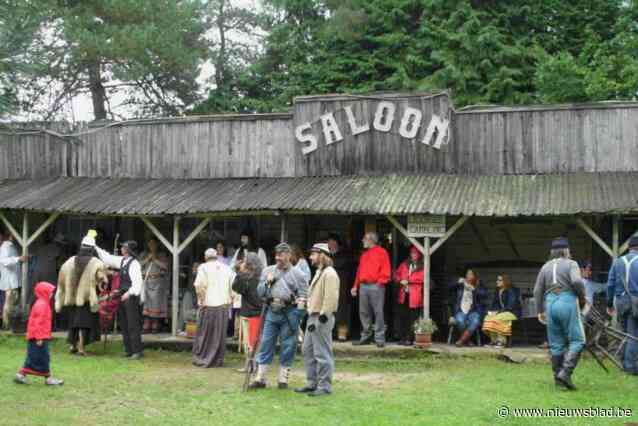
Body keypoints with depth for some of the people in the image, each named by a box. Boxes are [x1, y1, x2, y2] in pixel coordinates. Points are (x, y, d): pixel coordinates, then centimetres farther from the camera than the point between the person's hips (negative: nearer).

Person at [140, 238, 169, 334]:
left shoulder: (162, 255, 10)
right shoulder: (144, 255, 16)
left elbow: (165, 266, -4)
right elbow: (139, 265, 3)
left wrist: (155, 259, -7)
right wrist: (148, 259, -6)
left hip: (158, 282, -2)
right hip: (146, 282, 2)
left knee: (156, 303, -8)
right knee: (146, 303, -6)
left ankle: (156, 325, -5)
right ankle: (146, 326, -5)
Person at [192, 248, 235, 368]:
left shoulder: (204, 267, -3)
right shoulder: (227, 268, 9)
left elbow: (199, 285, -15)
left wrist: (201, 300, -5)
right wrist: (229, 299, 11)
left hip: (209, 305, -3)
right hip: (224, 305, 3)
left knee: (204, 333, 6)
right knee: (220, 333, 11)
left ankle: (201, 359, 9)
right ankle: (218, 360, 15)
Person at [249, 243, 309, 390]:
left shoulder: (297, 274, 2)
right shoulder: (267, 271, 14)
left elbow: (303, 296, -1)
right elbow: (259, 292, 14)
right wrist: (267, 282, -3)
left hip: (289, 313, -3)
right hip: (271, 312, 3)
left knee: (288, 346, 3)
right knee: (266, 344, 3)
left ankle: (283, 379, 14)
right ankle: (260, 379, 8)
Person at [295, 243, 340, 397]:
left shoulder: (329, 274, -14)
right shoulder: (319, 272, 18)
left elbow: (331, 299, -21)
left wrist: (321, 318, -22)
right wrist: (311, 317, 18)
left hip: (321, 319, -11)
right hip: (313, 316, 11)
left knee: (322, 354, -5)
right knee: (308, 351, 15)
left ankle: (325, 386, 1)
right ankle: (312, 383, 23)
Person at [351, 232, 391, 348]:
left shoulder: (382, 252, 2)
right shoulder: (364, 255, 23)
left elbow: (385, 270, -5)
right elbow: (360, 271, 22)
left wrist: (380, 281, -14)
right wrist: (355, 286, 16)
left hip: (376, 286, -7)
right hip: (363, 286, 7)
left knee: (378, 312, -6)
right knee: (364, 312, 6)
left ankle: (380, 338, -4)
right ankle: (366, 337, 14)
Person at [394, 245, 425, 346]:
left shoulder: (423, 266, 1)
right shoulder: (404, 264, 15)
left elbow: (421, 278, -12)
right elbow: (396, 275, 15)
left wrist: (408, 280, -13)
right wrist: (400, 280, -6)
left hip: (415, 296, -5)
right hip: (404, 295, 5)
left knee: (413, 319, -4)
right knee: (402, 317, 5)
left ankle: (410, 339, 1)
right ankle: (403, 338, 12)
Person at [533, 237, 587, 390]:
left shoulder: (545, 267, 15)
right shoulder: (571, 264, 1)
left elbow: (537, 290, 12)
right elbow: (577, 281, -17)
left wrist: (540, 311, 20)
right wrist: (582, 297, -1)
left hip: (550, 303, 5)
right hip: (568, 302, -5)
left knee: (556, 343, 11)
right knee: (577, 340, 1)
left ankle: (558, 377, 14)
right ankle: (565, 373, -14)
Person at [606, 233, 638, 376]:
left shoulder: (618, 262, 9)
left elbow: (610, 285, 9)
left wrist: (609, 304, 17)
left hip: (620, 301, 5)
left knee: (626, 333, 17)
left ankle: (625, 362, 19)